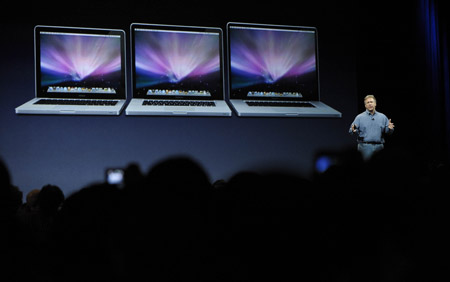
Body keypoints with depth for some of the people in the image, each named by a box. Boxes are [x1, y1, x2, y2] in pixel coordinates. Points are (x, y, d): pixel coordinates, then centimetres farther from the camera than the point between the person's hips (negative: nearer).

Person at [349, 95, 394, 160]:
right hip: (365, 146, -2)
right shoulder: (359, 117, 6)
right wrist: (353, 130, -23)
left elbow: (387, 132, 11)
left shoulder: (383, 117, 12)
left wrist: (389, 128, -11)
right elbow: (351, 130, 0)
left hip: (379, 147, 2)